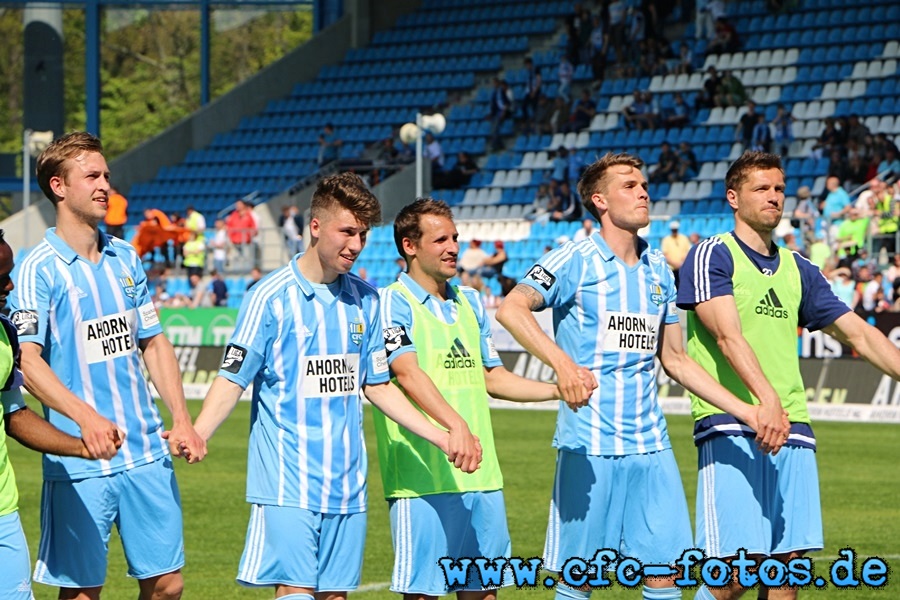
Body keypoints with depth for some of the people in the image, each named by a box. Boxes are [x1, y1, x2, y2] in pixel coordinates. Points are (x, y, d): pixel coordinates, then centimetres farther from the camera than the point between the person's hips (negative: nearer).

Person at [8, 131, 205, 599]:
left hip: (147, 453, 6)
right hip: (79, 460, -6)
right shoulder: (38, 270, -8)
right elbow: (27, 360, -18)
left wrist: (182, 419, 6)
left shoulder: (126, 259, 12)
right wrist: (86, 417, -33)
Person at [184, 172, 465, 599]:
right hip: (287, 482, -5)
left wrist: (442, 438, 13)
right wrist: (195, 434, -24)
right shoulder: (271, 296, -7)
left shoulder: (365, 300, 9)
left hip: (346, 483, 5)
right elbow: (233, 380, -8)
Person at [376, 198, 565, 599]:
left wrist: (557, 390, 10)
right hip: (425, 476, -7)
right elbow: (407, 373, -21)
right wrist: (455, 424, -35)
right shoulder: (393, 303, -6)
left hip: (482, 475, 7)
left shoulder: (470, 302, 17)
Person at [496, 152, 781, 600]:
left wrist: (744, 411, 15)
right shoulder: (577, 261, -5)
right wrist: (562, 363, -35)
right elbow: (511, 308, -20)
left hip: (650, 442, 6)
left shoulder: (658, 269, 14)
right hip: (590, 444, -6)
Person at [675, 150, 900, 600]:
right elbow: (728, 336, -16)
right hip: (731, 429, -6)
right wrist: (766, 399, -30)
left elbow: (860, 335, 20)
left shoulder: (798, 270, 20)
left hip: (792, 430, 6)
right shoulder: (712, 257, -1)